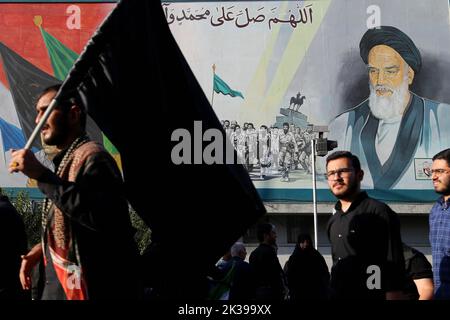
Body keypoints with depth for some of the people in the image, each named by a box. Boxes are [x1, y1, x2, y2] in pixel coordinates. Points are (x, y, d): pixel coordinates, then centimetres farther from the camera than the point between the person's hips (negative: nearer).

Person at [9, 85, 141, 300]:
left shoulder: (91, 156, -14)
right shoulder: (67, 161, 13)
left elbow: (103, 218, -31)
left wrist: (41, 175, -27)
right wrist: (43, 248, 10)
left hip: (87, 288, -9)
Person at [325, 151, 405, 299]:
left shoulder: (379, 212, -10)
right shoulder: (333, 219, 11)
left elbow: (394, 268, -15)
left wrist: (392, 296, -21)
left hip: (370, 294, -6)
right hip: (337, 294, 7)